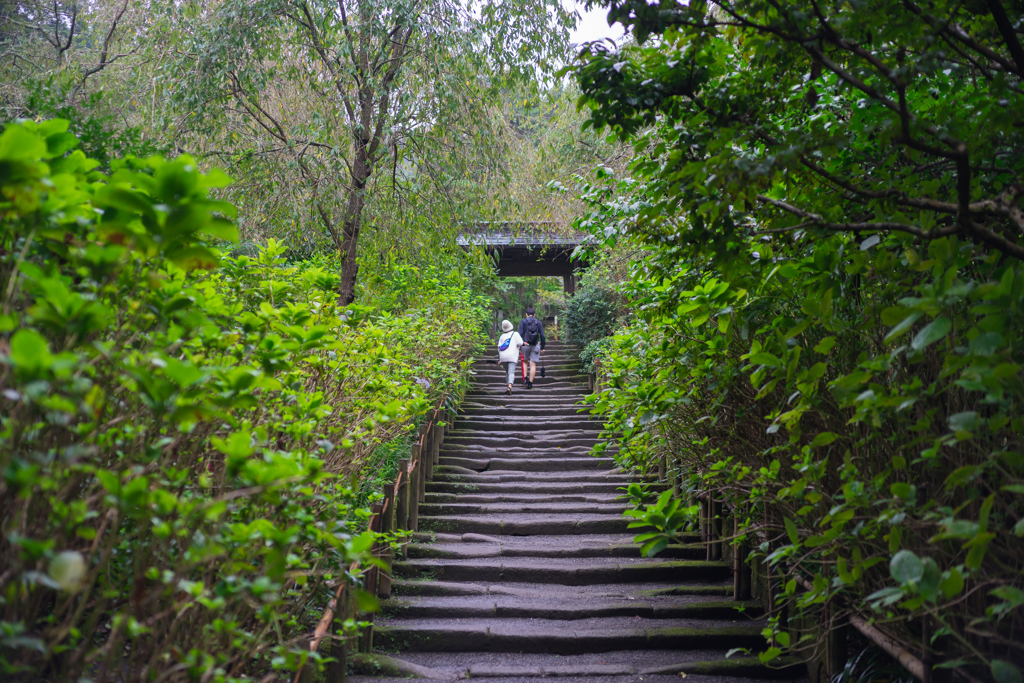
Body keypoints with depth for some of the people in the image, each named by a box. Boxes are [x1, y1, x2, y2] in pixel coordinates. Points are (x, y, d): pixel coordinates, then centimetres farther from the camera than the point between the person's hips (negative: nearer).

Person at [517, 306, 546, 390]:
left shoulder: (523, 321, 2)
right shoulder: (539, 322, 8)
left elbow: (520, 333, -8)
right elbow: (542, 336, 4)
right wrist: (542, 348, 10)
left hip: (525, 345, -1)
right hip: (535, 345, 1)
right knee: (533, 364, 1)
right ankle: (530, 383, -4)